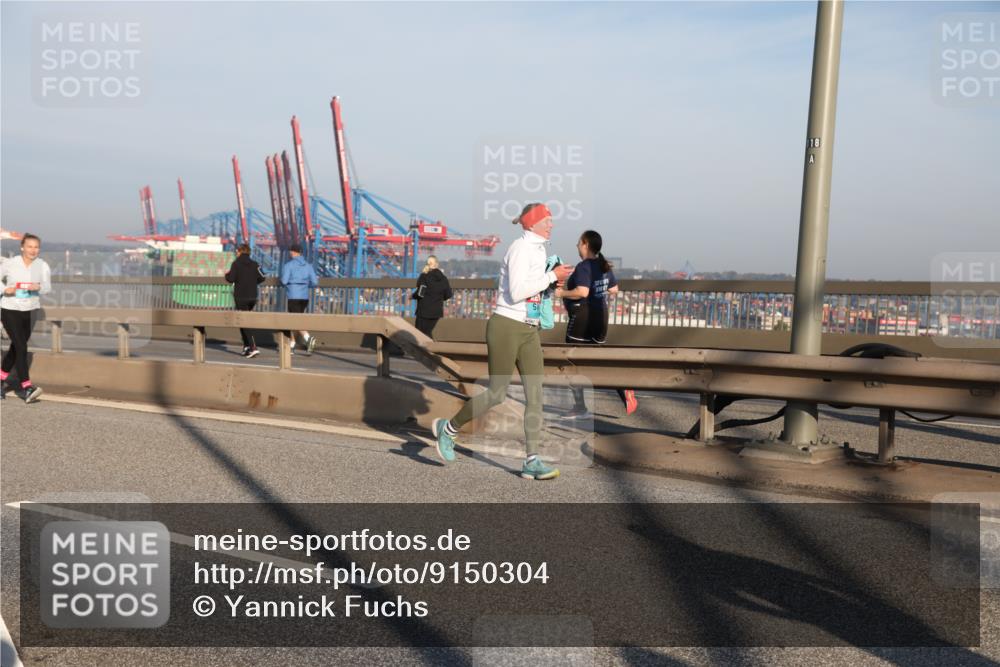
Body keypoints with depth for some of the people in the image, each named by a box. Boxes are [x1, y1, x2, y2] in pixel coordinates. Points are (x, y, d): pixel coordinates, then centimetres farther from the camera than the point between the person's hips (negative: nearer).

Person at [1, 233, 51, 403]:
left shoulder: (42, 266, -2)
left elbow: (48, 287, -10)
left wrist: (38, 287, -32)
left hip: (30, 311, 4)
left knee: (16, 347, 17)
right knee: (21, 347, -15)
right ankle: (26, 388, -18)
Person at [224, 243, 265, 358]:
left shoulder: (236, 264, -7)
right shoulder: (254, 264, 5)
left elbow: (231, 279, -13)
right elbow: (262, 278, -1)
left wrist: (227, 274, 9)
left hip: (241, 297, -5)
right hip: (252, 297, 5)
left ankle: (253, 348, -16)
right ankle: (246, 345, 18)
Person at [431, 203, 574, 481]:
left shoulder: (537, 249, 15)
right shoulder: (520, 248, -15)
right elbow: (516, 293, -24)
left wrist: (551, 281, 9)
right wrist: (551, 276, -17)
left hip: (528, 331, 9)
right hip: (505, 327, -9)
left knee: (535, 394, -1)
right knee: (496, 394, -1)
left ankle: (531, 461, 0)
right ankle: (447, 428, 21)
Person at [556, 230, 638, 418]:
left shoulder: (583, 267, -16)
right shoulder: (605, 265, 8)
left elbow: (582, 292, -29)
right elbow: (614, 289, 15)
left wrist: (562, 293, -15)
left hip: (582, 318, -8)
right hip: (600, 316, 8)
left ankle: (580, 408, 8)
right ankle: (625, 389, -2)